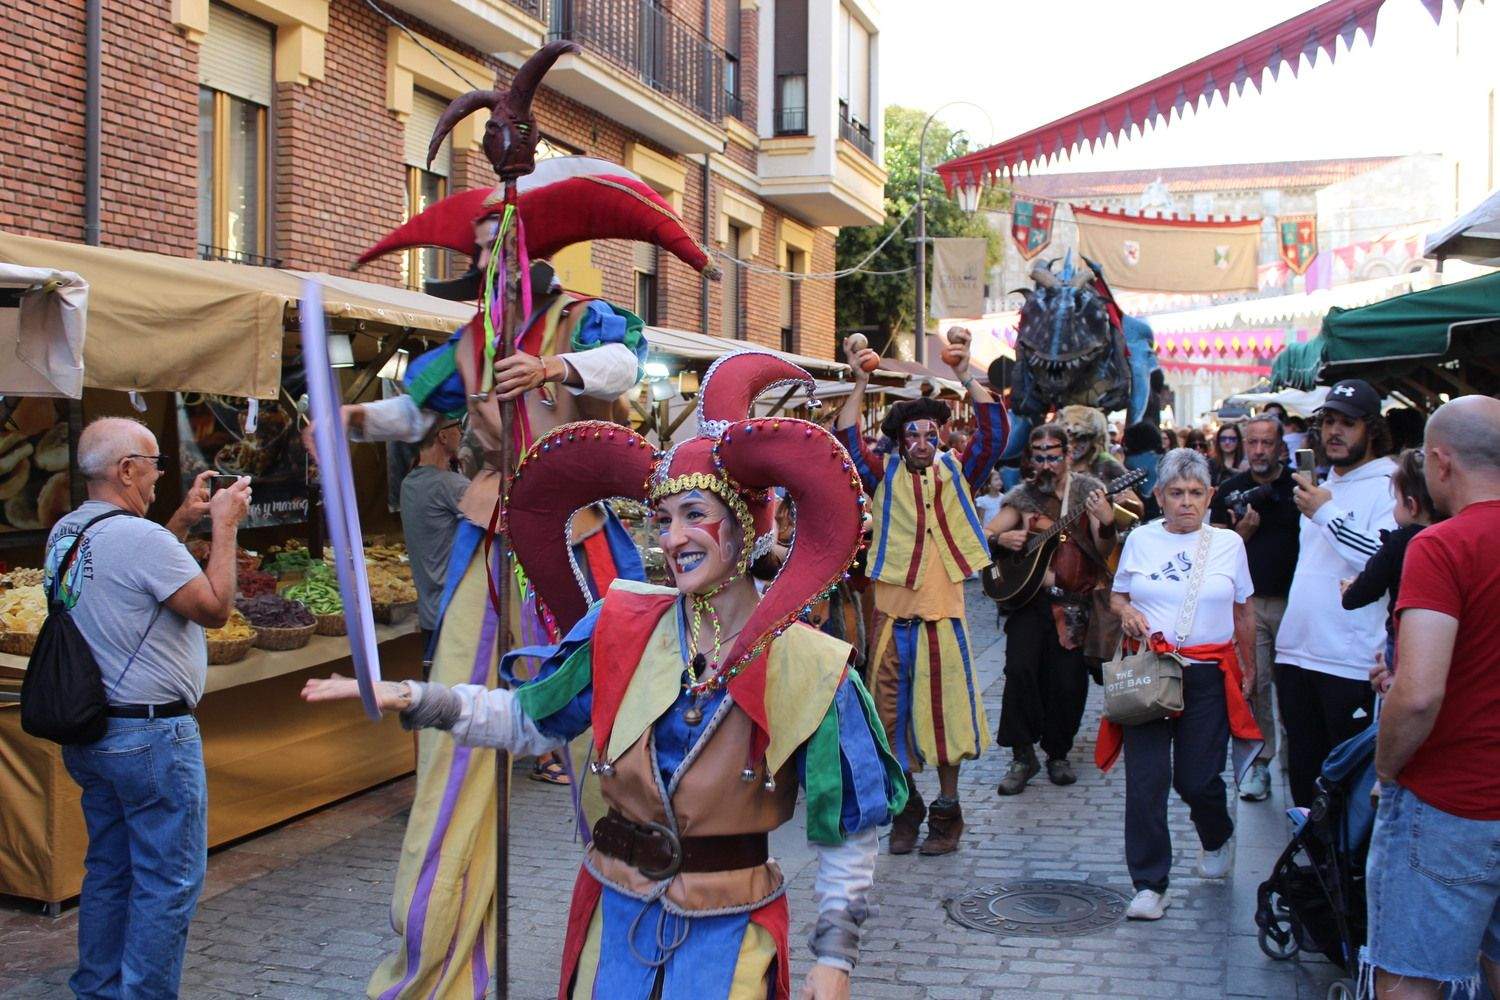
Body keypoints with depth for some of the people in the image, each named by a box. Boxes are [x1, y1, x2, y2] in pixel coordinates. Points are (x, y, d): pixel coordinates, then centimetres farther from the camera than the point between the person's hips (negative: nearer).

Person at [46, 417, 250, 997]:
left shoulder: (64, 533, 7)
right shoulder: (140, 537, -21)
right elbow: (216, 607, -16)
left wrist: (184, 520, 16)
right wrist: (224, 526, -8)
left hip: (88, 732, 9)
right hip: (151, 735, -9)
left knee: (108, 870, 19)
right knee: (169, 880, 1)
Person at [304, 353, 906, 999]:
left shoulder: (809, 668, -12)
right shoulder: (622, 630, -5)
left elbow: (845, 832, -7)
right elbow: (529, 719, 4)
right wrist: (413, 700, -8)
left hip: (729, 934, -3)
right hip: (616, 916, 3)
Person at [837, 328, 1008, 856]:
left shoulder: (957, 472, 6)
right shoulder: (885, 476, 4)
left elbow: (994, 432, -5)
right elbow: (847, 442, -8)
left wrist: (967, 375, -12)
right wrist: (860, 384, -16)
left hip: (943, 612, 0)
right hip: (892, 613, 0)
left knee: (944, 706, 5)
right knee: (894, 709, 6)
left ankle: (947, 809, 17)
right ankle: (905, 806, 20)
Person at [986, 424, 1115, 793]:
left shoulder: (1087, 489, 3)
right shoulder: (1024, 495, 7)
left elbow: (1103, 552, -4)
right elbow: (984, 534, 8)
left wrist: (1107, 522, -24)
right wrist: (1002, 539, -14)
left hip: (1074, 601, 0)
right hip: (1030, 595, 1)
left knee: (1068, 680, 0)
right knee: (1019, 669, -16)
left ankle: (1058, 753, 22)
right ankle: (1022, 755, -2)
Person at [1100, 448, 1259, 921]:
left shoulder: (1228, 543, 6)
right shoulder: (1140, 539, 6)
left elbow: (1243, 613, 14)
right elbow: (1118, 596, 16)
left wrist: (1249, 667, 16)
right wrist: (1128, 612, -6)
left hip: (1209, 674, 0)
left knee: (1195, 778, 0)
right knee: (1146, 779, -6)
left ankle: (1217, 837, 36)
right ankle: (1149, 885, 4)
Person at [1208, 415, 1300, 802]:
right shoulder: (1229, 491, 7)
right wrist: (1241, 533, -9)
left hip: (1293, 601, -1)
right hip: (1248, 603, 1)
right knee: (1253, 684, -1)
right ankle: (1259, 762, 8)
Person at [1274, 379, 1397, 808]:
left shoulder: (1389, 485, -9)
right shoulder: (1320, 486, 18)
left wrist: (1326, 514, -21)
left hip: (1352, 661, -8)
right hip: (1297, 654, 8)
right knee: (1302, 766, 16)